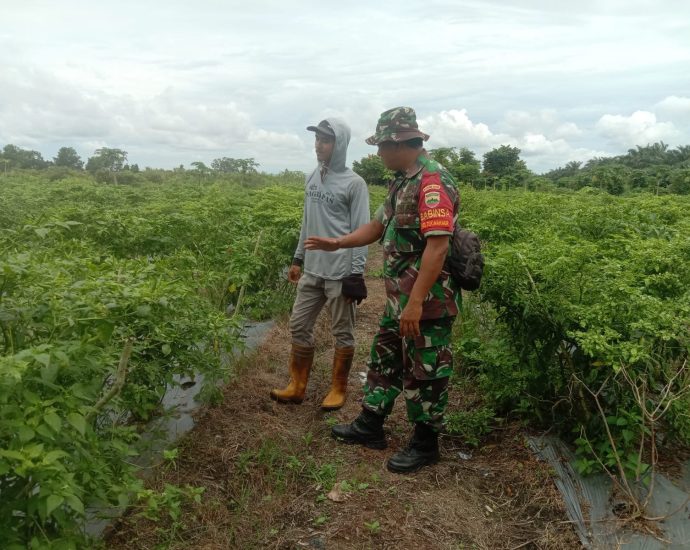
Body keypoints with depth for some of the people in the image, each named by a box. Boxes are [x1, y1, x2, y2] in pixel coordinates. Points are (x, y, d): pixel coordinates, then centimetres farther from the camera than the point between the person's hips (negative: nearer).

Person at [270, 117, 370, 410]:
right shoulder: (312, 178, 9)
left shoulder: (354, 183, -10)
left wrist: (356, 275, -13)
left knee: (342, 333, 7)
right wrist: (298, 259, 17)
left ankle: (338, 389, 23)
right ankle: (297, 387, 25)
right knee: (299, 326, 10)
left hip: (340, 273, -6)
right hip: (312, 270, 6)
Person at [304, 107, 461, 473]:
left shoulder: (433, 181, -20)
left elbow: (437, 245, -27)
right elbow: (378, 226, 19)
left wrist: (416, 302, -28)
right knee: (384, 358, 19)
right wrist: (337, 243, 10)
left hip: (428, 301, -10)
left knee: (424, 372, 5)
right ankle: (370, 426, 34)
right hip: (400, 298, 10)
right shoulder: (403, 181, 12)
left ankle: (425, 445, 23)